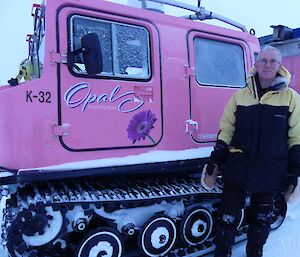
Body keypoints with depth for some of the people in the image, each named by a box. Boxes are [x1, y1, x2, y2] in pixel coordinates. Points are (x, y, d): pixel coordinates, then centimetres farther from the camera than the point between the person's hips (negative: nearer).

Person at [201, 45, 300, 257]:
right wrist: (214, 164, 1)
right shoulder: (240, 96, 3)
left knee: (261, 219, 16)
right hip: (237, 168, 1)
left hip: (270, 173, 0)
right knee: (227, 218, 4)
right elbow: (225, 132, 5)